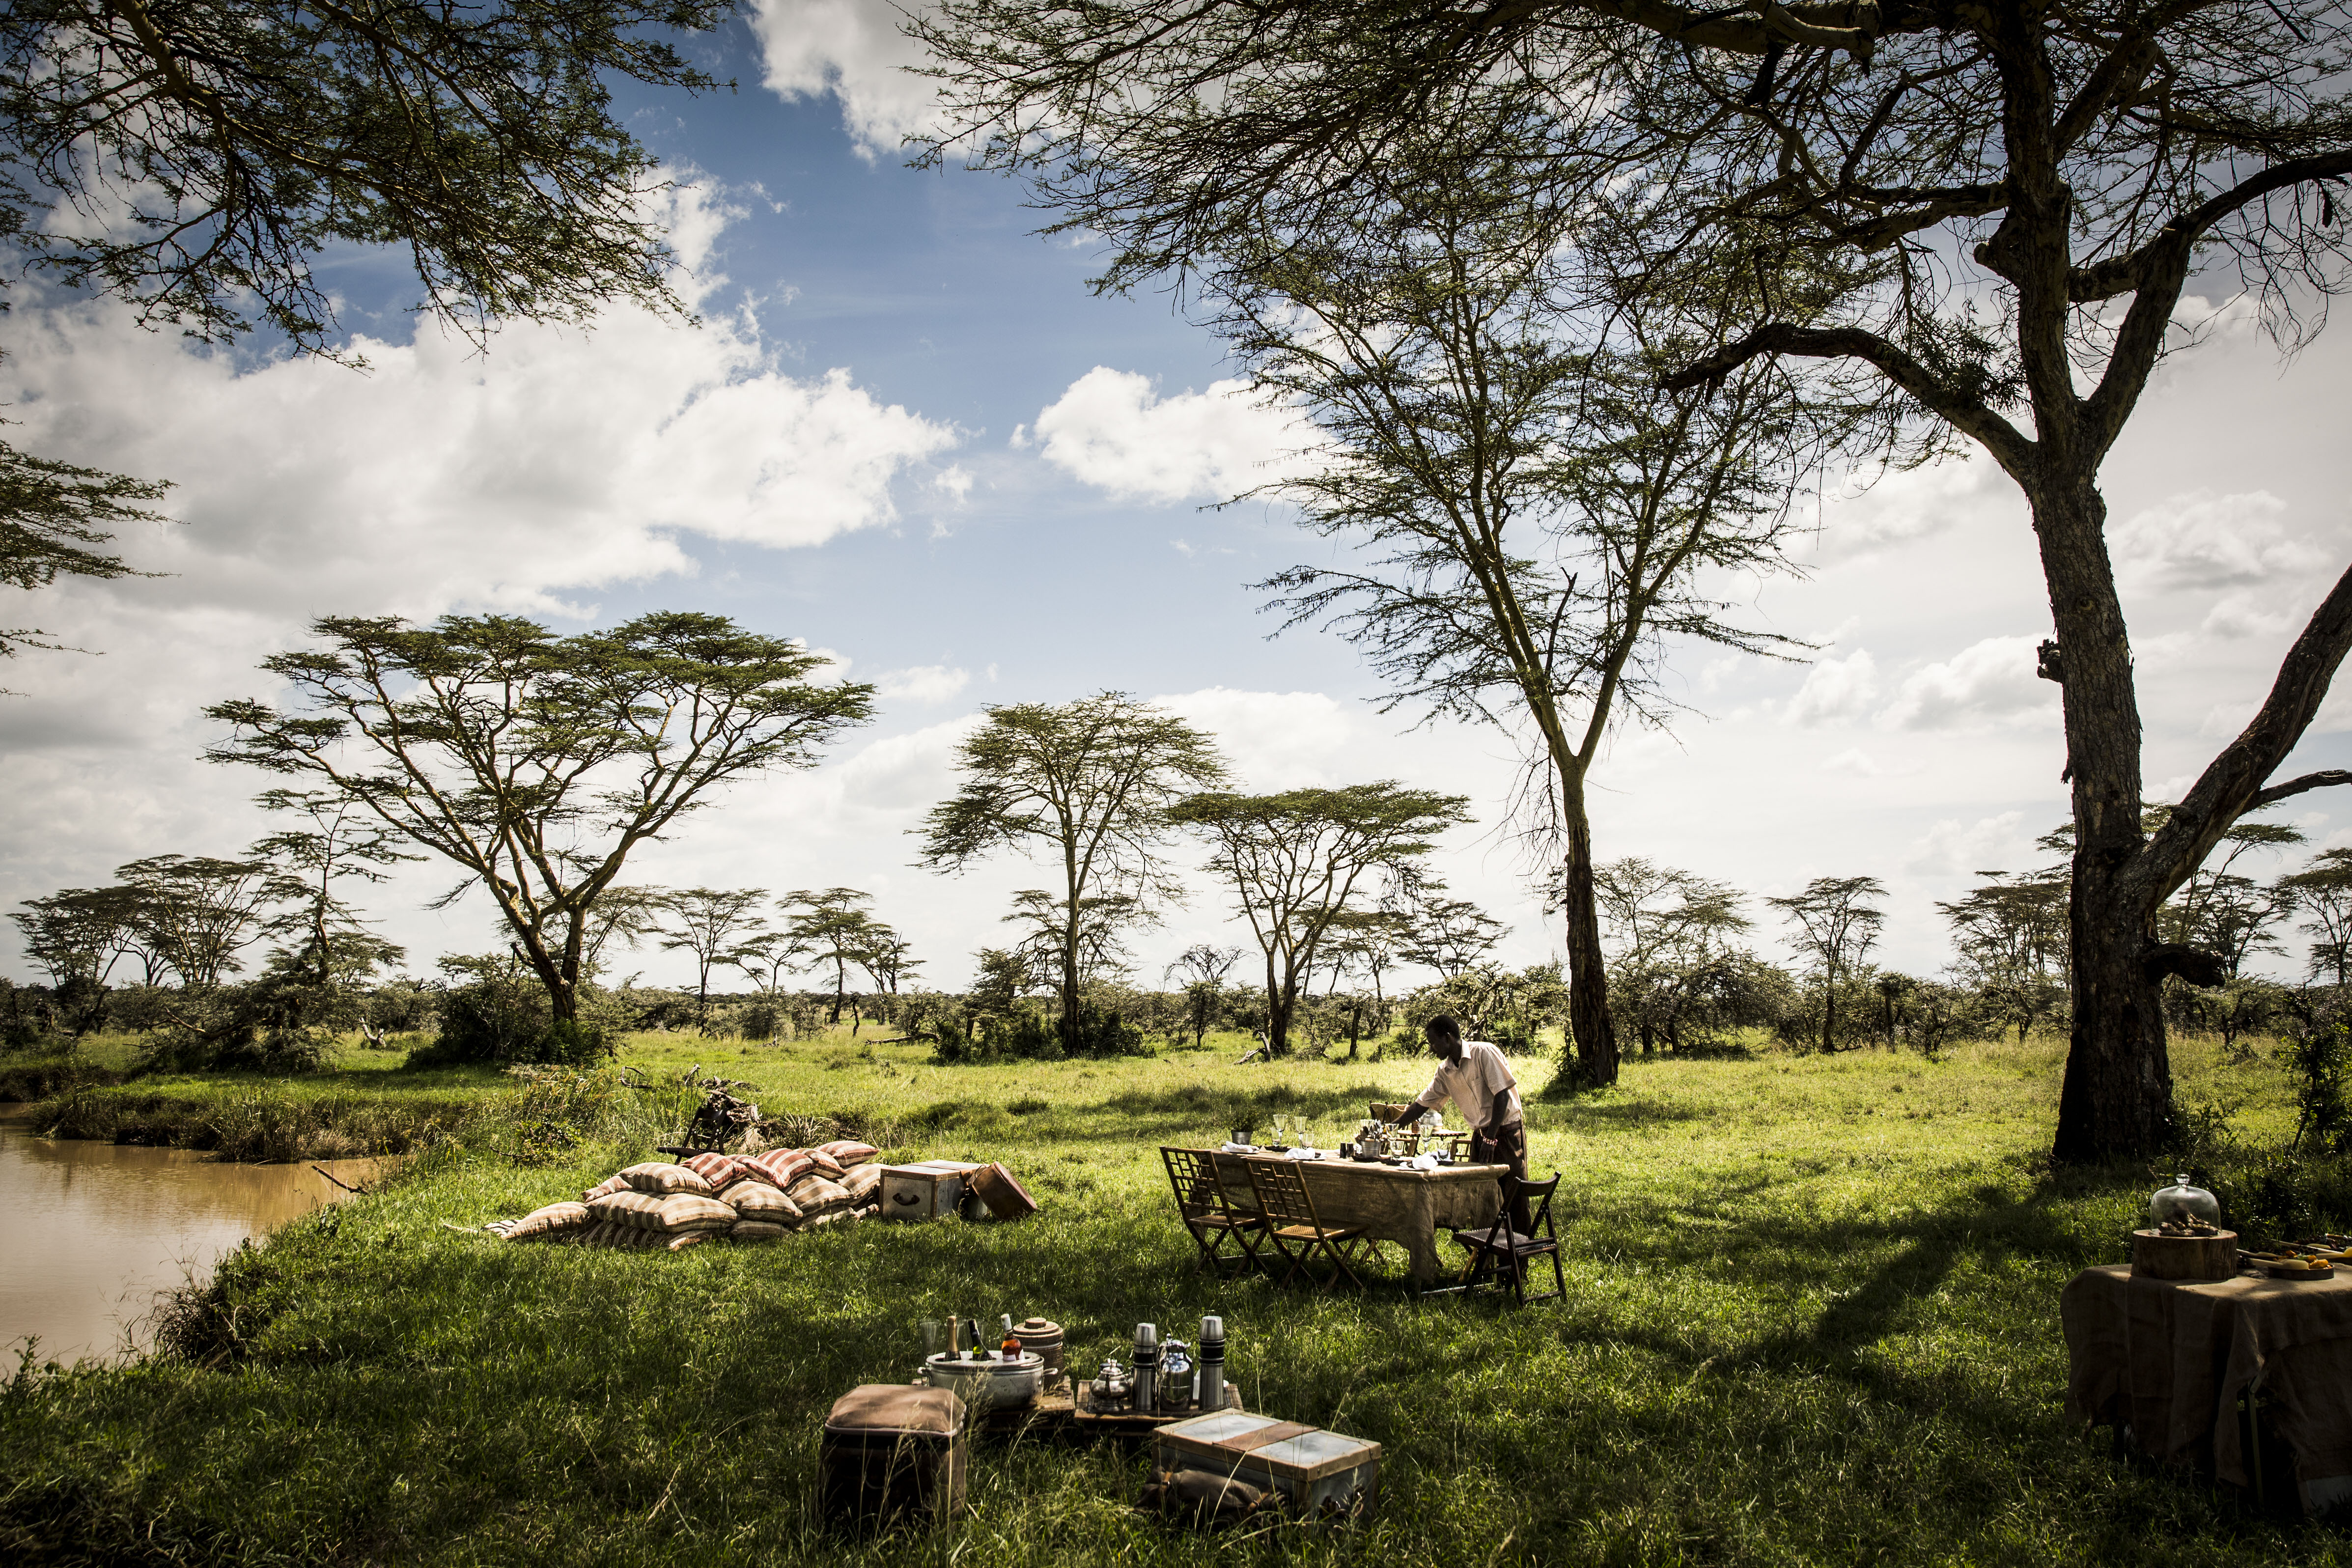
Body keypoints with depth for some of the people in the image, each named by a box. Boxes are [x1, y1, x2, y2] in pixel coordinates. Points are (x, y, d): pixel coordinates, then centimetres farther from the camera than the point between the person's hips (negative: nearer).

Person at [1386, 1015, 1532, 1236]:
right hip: (1481, 1134, 7)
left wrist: (1491, 1139, -20)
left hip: (1506, 1131, -7)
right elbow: (1422, 1104, 11)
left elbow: (1502, 1095, -17)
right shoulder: (1445, 1070, 6)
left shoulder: (1484, 1053, -15)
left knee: (1513, 1196, -6)